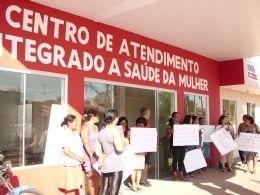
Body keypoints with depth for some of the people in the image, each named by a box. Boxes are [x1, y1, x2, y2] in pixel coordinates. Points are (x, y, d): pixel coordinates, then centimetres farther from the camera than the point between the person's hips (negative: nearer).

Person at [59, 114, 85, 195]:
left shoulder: (76, 133, 9)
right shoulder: (66, 134, -16)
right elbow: (66, 151, -22)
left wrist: (82, 157, 3)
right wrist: (78, 158, -16)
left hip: (77, 165, 8)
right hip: (70, 165, -8)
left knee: (76, 186, 14)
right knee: (70, 188, 2)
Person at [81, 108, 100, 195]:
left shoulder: (96, 127, 12)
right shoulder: (85, 127, -12)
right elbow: (85, 144, -17)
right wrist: (92, 156, -20)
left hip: (97, 155, 8)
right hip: (89, 156, -7)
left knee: (98, 177, 10)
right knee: (91, 178, 0)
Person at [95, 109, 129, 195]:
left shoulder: (101, 132, 10)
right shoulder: (115, 130, -11)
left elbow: (97, 150, 9)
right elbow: (119, 148, -19)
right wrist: (125, 143, -1)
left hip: (104, 165, 7)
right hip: (115, 165, -7)